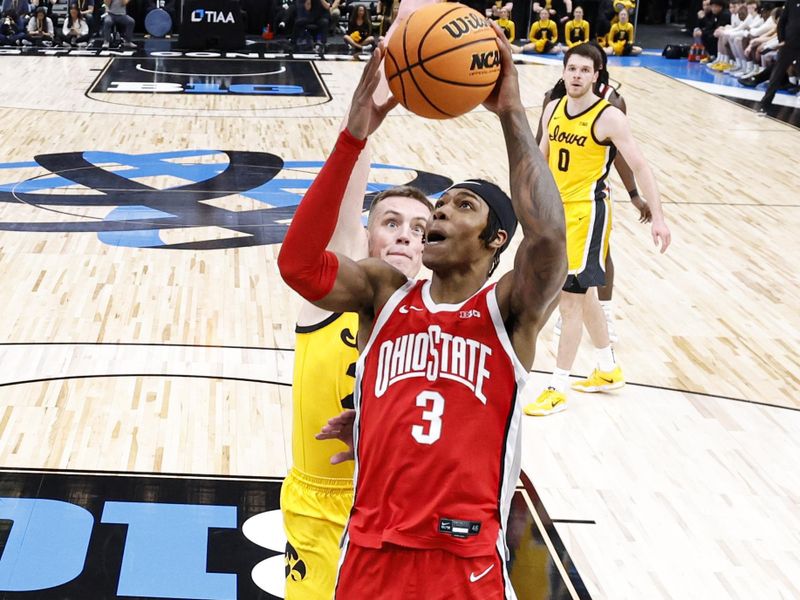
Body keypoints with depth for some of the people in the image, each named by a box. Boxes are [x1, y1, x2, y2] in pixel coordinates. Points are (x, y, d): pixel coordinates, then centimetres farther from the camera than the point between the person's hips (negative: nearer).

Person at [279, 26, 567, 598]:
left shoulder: (510, 310, -2)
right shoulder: (385, 292, 6)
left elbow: (548, 237, -23)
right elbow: (298, 263, -11)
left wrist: (512, 113, -18)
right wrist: (353, 138, -16)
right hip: (373, 550, 3)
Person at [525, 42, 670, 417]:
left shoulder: (609, 117, -14)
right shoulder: (553, 109, 5)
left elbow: (639, 167, -14)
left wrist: (658, 218, -19)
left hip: (586, 214, -7)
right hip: (557, 211, 8)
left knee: (570, 299, -7)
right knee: (583, 294, 18)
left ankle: (557, 389, 2)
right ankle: (609, 372, 34)